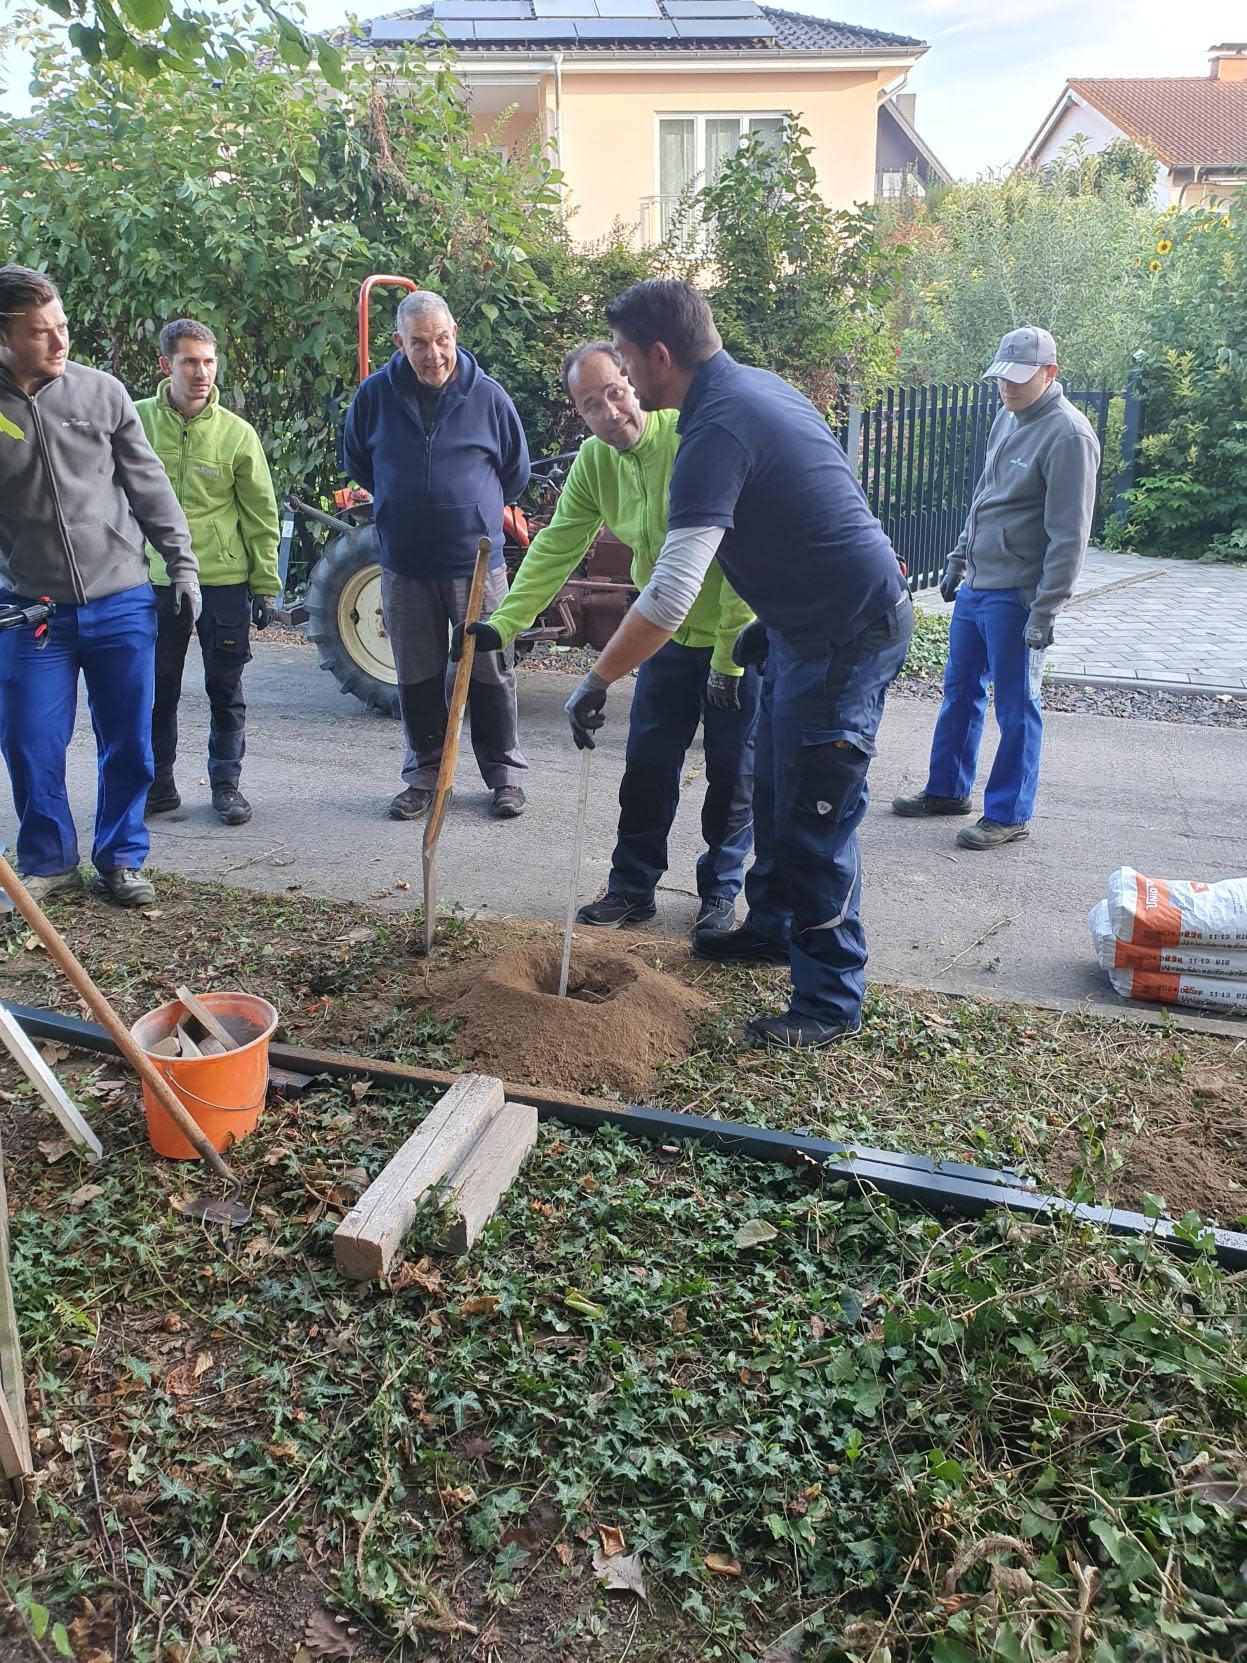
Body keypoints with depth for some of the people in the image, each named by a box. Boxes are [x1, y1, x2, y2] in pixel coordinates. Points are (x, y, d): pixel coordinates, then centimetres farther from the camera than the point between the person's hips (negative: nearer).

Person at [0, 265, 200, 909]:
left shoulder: (101, 391, 0)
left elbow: (150, 485, 5)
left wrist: (182, 564, 3)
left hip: (121, 602, 1)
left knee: (128, 744, 7)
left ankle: (121, 860, 24)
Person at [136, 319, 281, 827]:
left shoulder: (237, 433, -4)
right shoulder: (137, 421, -1)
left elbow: (262, 516, 2)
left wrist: (266, 585, 1)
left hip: (225, 580, -1)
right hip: (155, 580, 1)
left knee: (225, 689, 6)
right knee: (156, 689, 8)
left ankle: (226, 784, 19)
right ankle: (158, 783, 22)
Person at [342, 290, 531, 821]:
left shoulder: (487, 396, -5)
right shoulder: (375, 395, -2)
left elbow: (516, 470, 11)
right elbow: (356, 462, 15)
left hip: (476, 562, -1)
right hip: (404, 565, 2)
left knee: (490, 674, 5)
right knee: (416, 678, 11)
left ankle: (505, 773, 18)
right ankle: (424, 773, 25)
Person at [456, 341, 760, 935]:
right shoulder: (594, 462, -2)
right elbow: (555, 548, 1)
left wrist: (729, 658, -22)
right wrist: (503, 624, -10)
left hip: (739, 636, -5)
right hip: (671, 635, 6)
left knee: (732, 773, 5)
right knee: (648, 764, 8)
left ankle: (721, 891, 22)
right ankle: (633, 886, 22)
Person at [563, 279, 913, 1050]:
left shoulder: (718, 429, -22)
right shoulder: (757, 386, 9)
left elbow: (670, 596, -29)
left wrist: (596, 683, -21)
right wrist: (773, 618, 21)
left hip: (849, 632, -10)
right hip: (812, 623, 10)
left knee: (816, 816, -4)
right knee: (777, 792, 20)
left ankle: (831, 1002, 6)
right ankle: (773, 928, 38)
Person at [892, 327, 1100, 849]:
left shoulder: (1067, 435, -15)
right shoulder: (1006, 420, 12)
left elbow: (1069, 535, -18)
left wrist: (1045, 611, -20)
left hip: (1016, 597, -9)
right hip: (975, 586, 9)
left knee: (1015, 707, 0)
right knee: (959, 690, 16)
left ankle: (1009, 814, 11)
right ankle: (947, 790, 30)